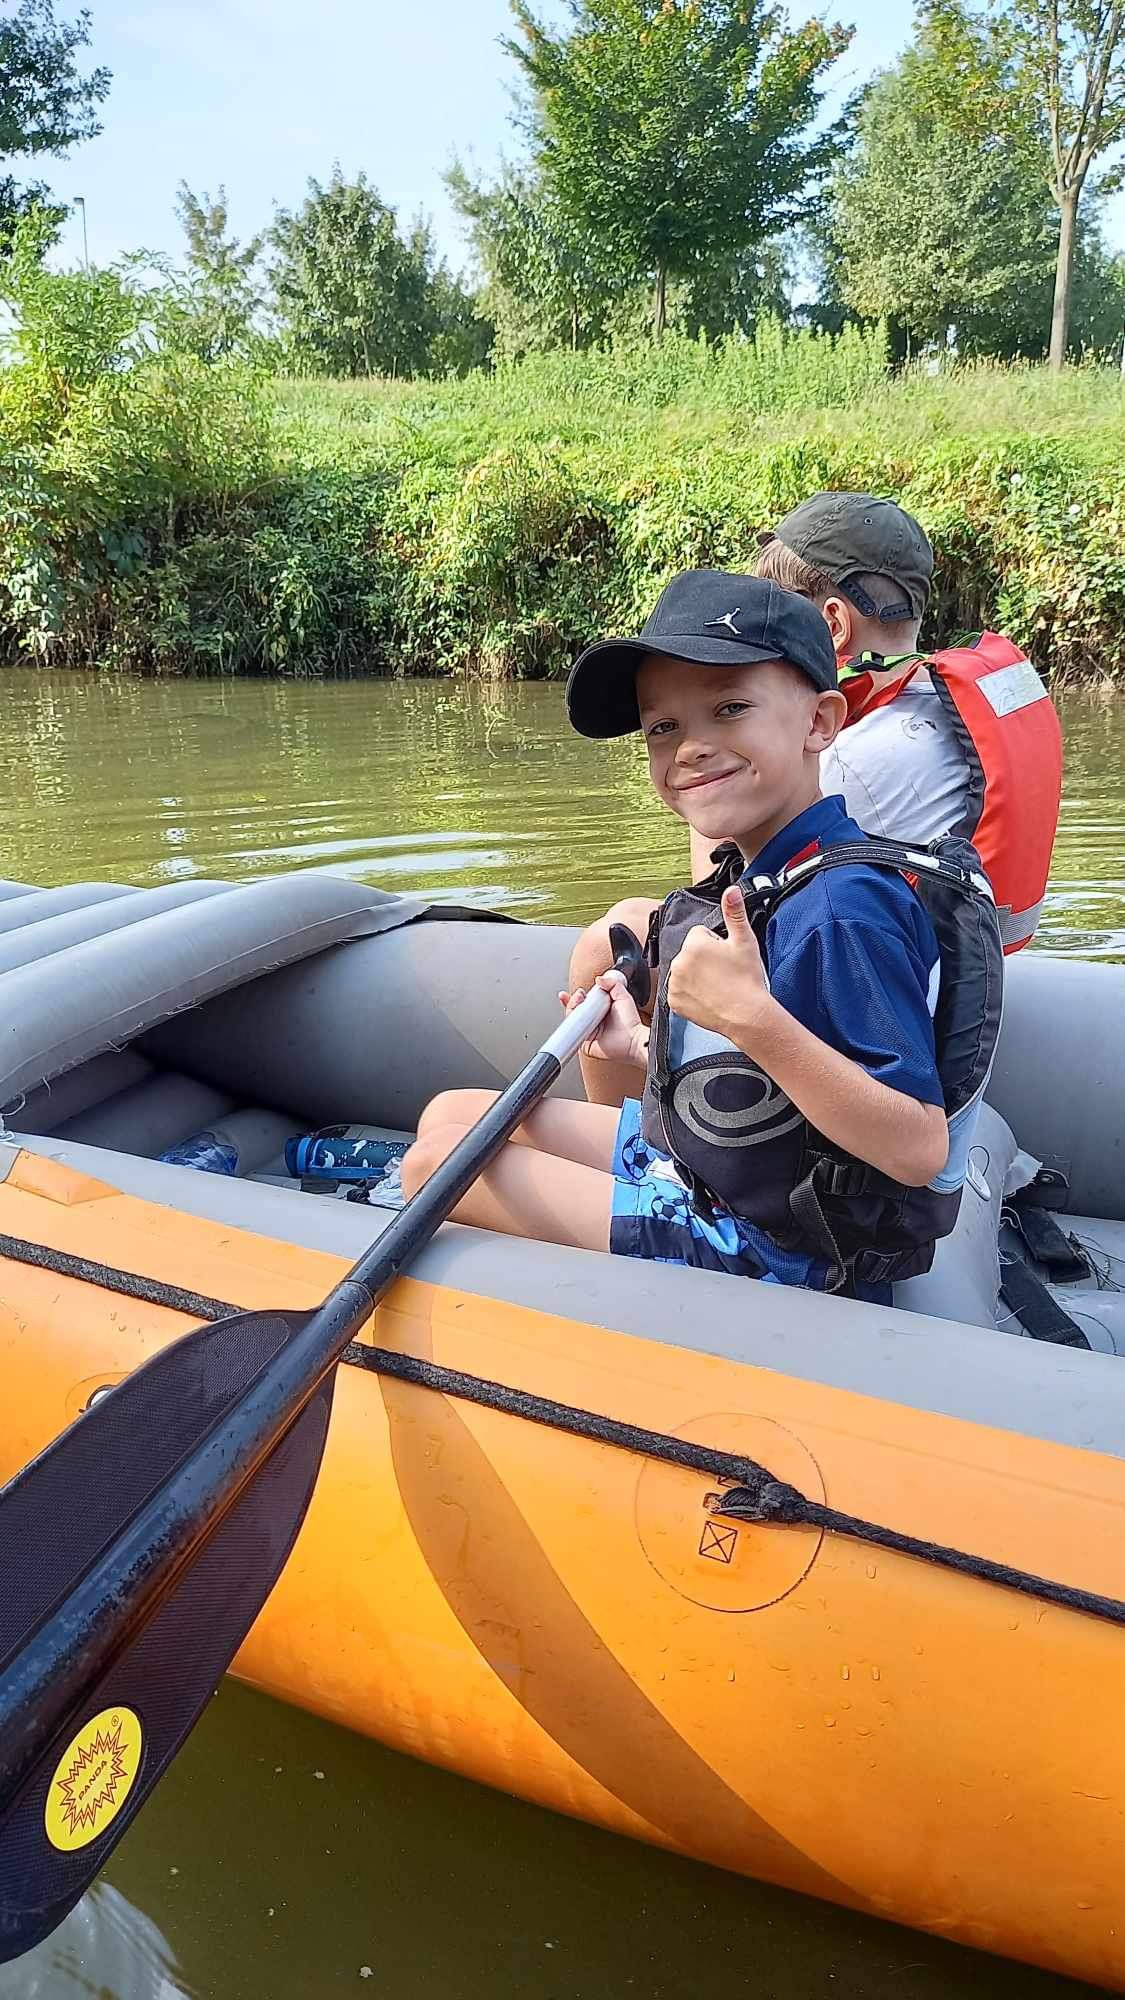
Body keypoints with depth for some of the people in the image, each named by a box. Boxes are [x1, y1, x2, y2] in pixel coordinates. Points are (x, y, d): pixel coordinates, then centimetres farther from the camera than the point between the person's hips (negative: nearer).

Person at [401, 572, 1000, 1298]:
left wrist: (754, 1020, -38)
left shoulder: (843, 906, -27)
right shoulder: (765, 880, 2)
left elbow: (918, 1150, -31)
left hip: (761, 1250, -9)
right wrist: (643, 1048, 6)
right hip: (689, 1157, 9)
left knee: (440, 1163, -5)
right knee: (452, 1115, 14)